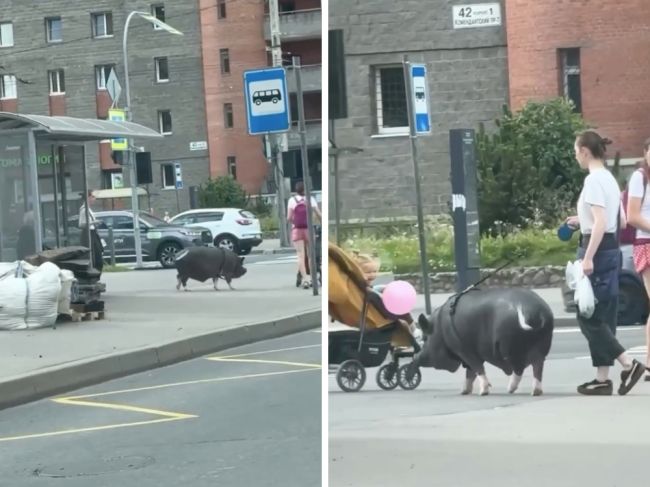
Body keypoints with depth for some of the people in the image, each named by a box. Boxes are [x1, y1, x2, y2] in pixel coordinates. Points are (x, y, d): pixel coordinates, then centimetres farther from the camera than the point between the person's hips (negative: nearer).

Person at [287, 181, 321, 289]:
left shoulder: (292, 200, -2)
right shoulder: (311, 199, 0)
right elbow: (319, 214, -5)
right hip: (308, 229, 1)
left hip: (296, 230, -1)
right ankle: (312, 278, 14)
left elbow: (289, 217, -4)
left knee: (301, 256, -3)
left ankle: (305, 279, -15)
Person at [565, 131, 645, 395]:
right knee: (603, 316, 9)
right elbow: (621, 220, 18)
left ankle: (628, 363, -9)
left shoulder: (593, 180, -14)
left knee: (588, 316, -4)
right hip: (612, 250, 9)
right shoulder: (610, 178, 14)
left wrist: (588, 257, -23)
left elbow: (600, 222, -22)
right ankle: (602, 378, 10)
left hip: (597, 250, -9)